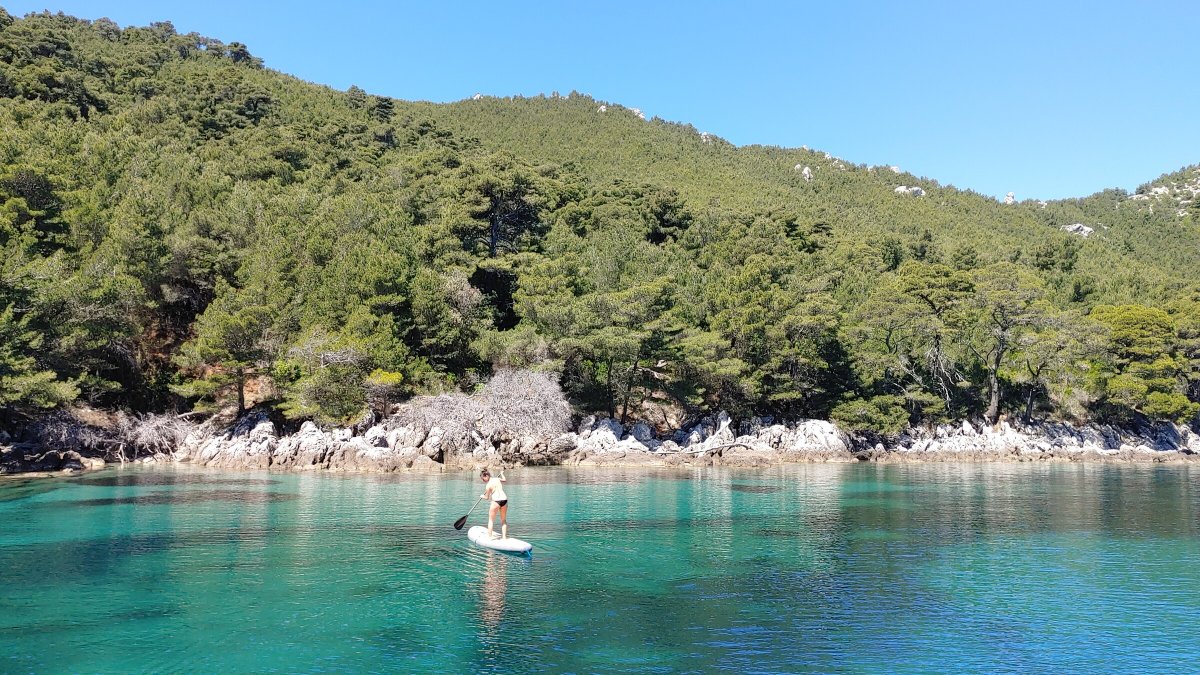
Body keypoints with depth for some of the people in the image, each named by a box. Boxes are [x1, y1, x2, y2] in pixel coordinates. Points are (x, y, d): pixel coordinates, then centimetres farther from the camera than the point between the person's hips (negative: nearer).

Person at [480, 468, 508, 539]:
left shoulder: (488, 485, -8)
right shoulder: (498, 479, 10)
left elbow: (486, 497, 2)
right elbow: (505, 480, 33)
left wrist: (482, 496, 23)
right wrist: (501, 473, 50)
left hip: (496, 501, -6)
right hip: (504, 499, 6)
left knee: (491, 520, 8)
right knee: (503, 520, 16)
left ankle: (489, 536, 6)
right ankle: (504, 537, 14)